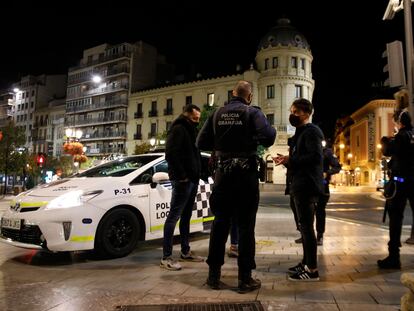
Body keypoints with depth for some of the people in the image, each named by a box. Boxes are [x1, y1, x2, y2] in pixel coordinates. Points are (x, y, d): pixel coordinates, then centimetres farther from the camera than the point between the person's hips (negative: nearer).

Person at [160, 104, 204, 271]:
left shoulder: (190, 130, 21)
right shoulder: (178, 129, -8)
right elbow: (171, 154, -19)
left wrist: (196, 175, 12)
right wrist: (181, 175, -19)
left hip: (192, 180, 10)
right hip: (182, 180, -10)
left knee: (186, 216, 14)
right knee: (174, 216, -8)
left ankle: (186, 252, 23)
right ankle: (166, 257, -3)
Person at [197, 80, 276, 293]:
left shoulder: (217, 113, 6)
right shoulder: (252, 113, -4)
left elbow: (201, 142, 3)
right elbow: (268, 137, -20)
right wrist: (272, 130, 2)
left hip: (223, 172, 4)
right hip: (246, 173, -3)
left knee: (220, 223, 12)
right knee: (246, 225, 4)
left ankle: (214, 275, 19)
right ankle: (245, 279, 10)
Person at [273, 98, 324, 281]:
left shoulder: (311, 131, -9)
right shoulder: (300, 133, 21)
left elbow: (316, 157, -23)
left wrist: (290, 159, -20)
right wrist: (286, 161, 6)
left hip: (307, 186, -10)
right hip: (301, 186, 10)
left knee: (307, 227, -7)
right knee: (304, 226, 14)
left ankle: (312, 270, -1)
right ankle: (306, 263, 24)